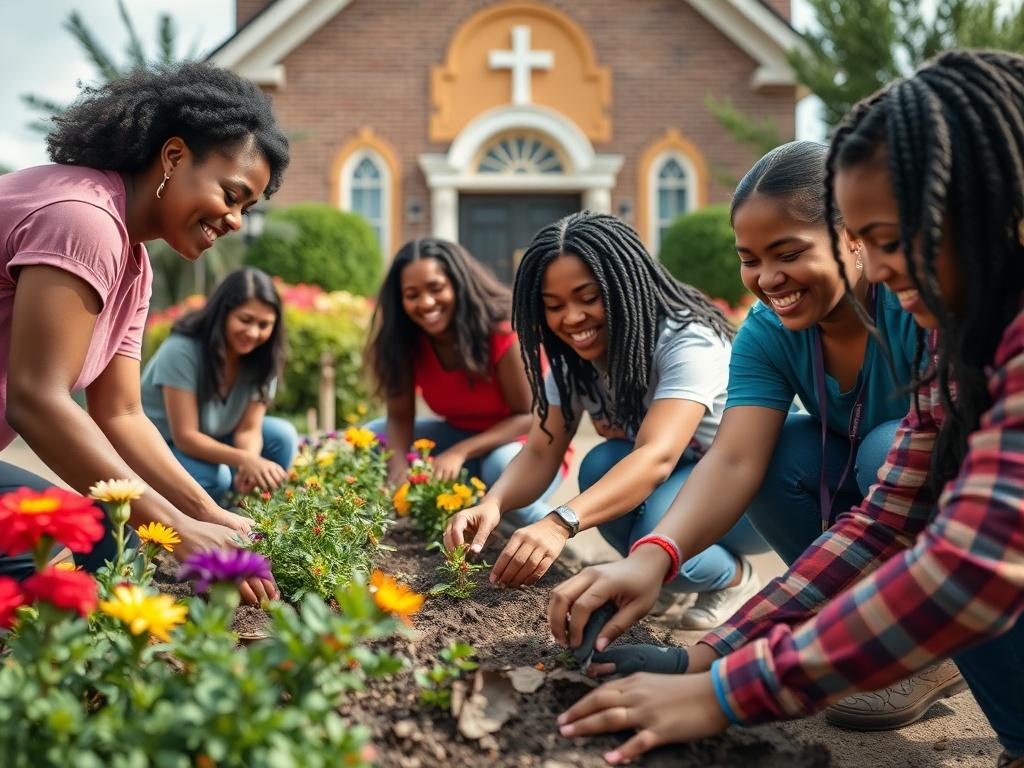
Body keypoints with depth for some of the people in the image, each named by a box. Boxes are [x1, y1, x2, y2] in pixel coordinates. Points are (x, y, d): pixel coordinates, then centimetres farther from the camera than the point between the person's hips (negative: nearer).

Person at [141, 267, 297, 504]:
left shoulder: (262, 359, -12)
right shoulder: (181, 351, -29)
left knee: (282, 435, -15)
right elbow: (185, 437, -30)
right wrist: (245, 459, -44)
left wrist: (250, 463, -37)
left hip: (206, 443, 6)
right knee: (215, 477, -33)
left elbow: (248, 429, -13)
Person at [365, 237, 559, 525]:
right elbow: (400, 417, -11)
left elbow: (529, 416, -22)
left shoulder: (502, 331, -24)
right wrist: (399, 469, -32)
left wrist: (460, 453, -33)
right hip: (461, 438, 6)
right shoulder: (407, 339, -10)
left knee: (504, 467, -39)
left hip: (529, 446, -5)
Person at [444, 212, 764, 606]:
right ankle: (666, 576, 0)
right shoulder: (572, 359, -8)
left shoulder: (687, 342, -29)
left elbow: (657, 455, -43)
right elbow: (540, 453, -15)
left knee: (655, 534, -33)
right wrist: (492, 503, -37)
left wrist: (560, 524, -57)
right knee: (600, 467, -24)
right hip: (667, 482, 6)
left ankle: (735, 578, -1)